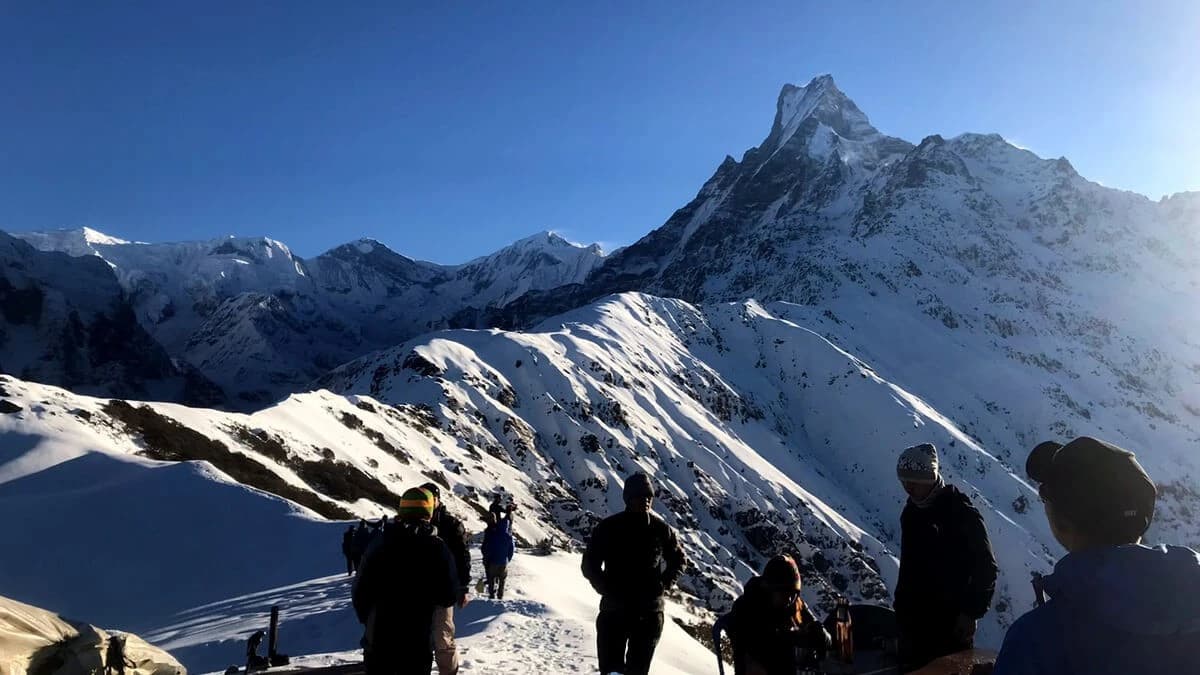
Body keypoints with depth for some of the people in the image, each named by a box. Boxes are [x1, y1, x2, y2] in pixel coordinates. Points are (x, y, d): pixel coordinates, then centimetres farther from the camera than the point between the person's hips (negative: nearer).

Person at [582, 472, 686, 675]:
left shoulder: (661, 529, 0)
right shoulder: (608, 527, -4)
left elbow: (679, 560, 14)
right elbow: (590, 565, 2)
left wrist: (664, 584, -1)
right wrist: (608, 590, -8)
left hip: (649, 612, 1)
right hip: (614, 610, -1)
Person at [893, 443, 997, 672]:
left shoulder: (962, 514, -13)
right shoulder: (911, 511, 7)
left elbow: (986, 567, -12)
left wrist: (971, 612, -14)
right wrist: (901, 602, 14)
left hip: (951, 622, -6)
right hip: (913, 618, 7)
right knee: (911, 669, 12)